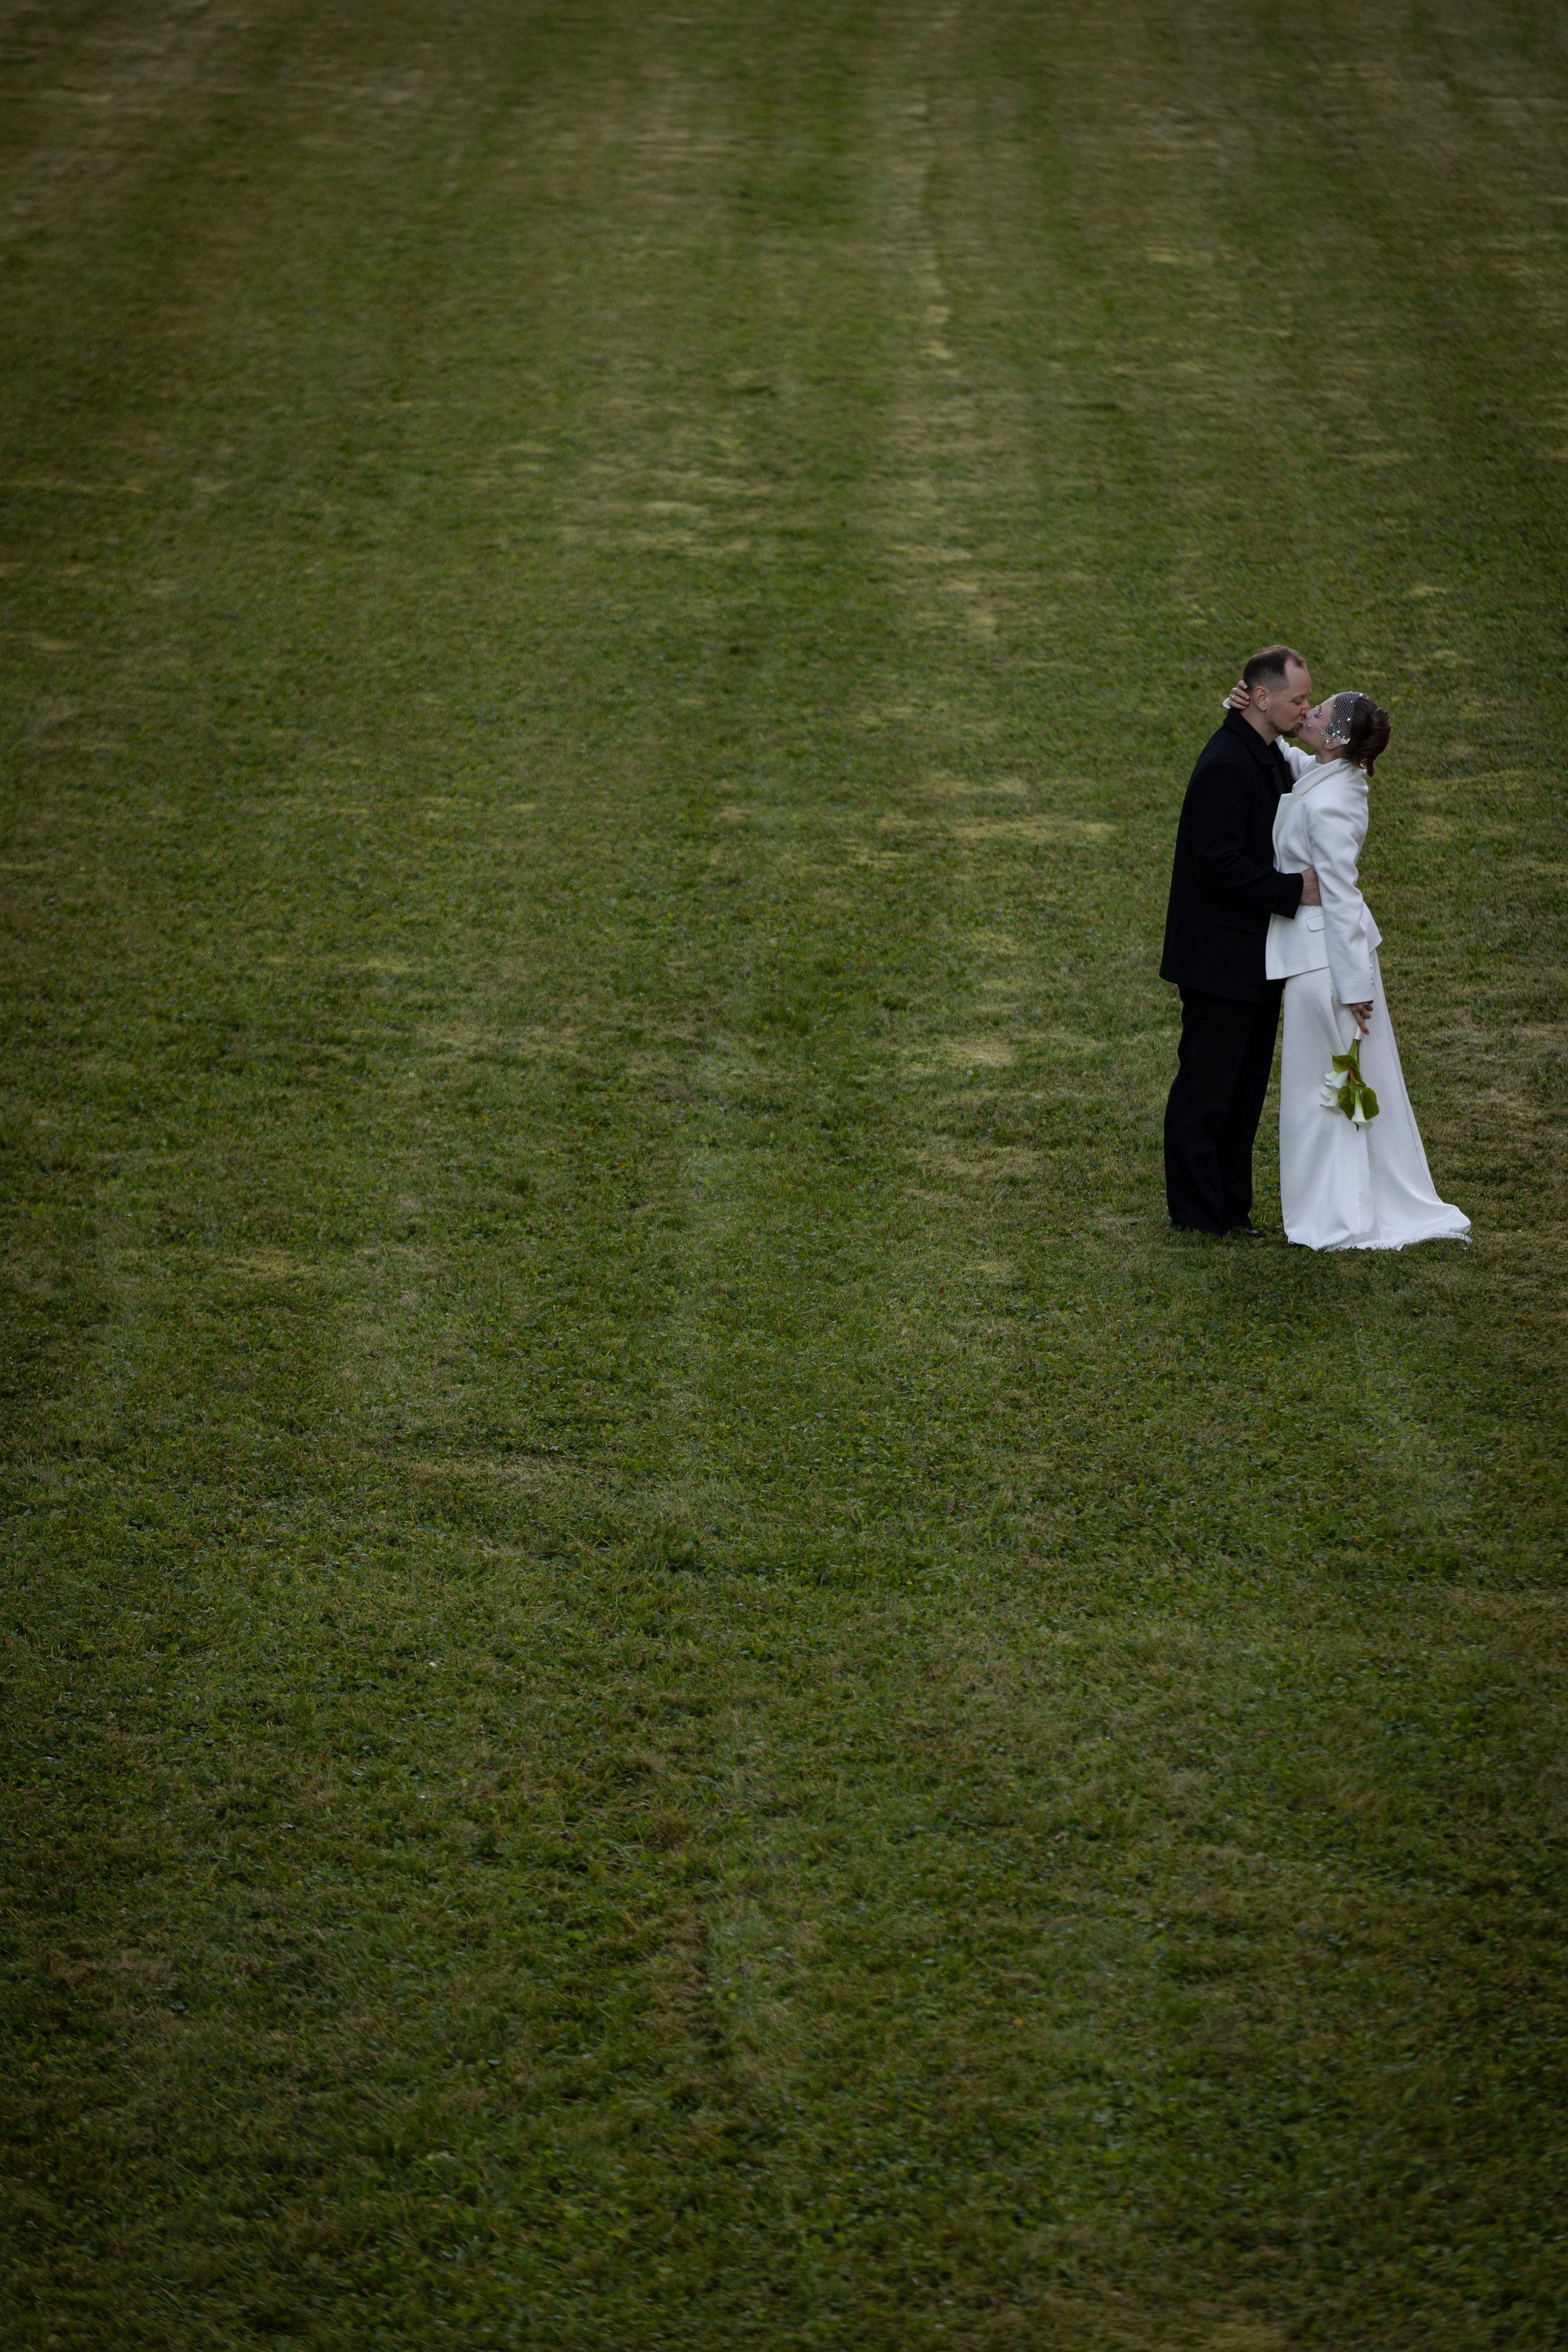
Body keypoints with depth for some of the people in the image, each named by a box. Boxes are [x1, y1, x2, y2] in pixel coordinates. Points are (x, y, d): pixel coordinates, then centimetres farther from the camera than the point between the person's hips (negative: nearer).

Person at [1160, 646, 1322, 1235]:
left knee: (1244, 1087, 15)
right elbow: (1219, 865, -25)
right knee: (1206, 1086, 0)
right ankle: (1197, 1210, 9)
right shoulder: (1226, 765, -21)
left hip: (1253, 959, 10)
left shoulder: (1267, 755, 11)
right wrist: (1294, 890, -22)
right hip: (1220, 959, -10)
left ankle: (1230, 1205, 24)